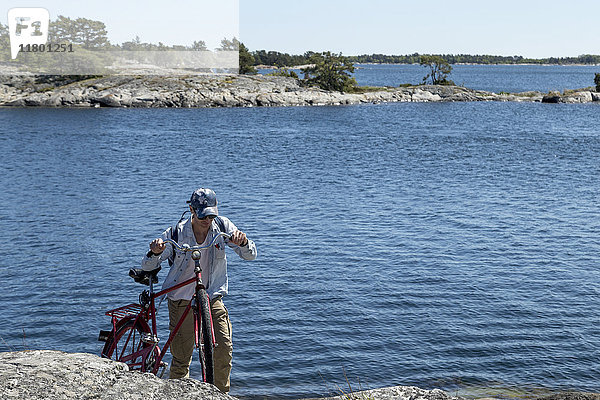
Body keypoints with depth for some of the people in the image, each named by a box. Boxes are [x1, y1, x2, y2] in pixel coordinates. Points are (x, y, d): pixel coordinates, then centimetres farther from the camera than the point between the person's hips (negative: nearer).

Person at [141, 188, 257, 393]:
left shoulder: (222, 226, -8)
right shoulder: (176, 233, -15)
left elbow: (250, 254, -9)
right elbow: (148, 266, -11)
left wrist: (243, 242, -32)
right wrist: (155, 252, -34)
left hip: (213, 298, 2)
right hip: (182, 301, -2)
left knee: (224, 349, -11)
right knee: (181, 358, 1)